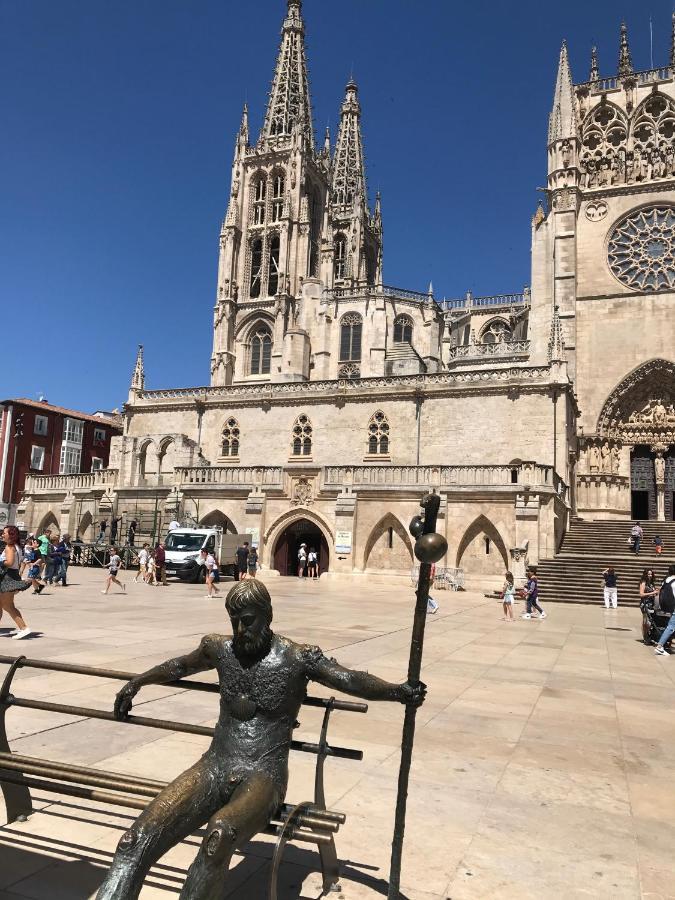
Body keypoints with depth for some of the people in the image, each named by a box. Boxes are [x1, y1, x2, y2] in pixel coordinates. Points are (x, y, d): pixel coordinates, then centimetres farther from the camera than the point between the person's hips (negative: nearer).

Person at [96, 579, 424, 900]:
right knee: (138, 839, -22)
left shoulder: (298, 658, -5)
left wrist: (397, 692, -28)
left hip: (263, 775, -4)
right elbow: (179, 667, 27)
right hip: (214, 766, 4)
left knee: (220, 834, -39)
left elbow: (350, 679, -11)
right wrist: (136, 682, 40)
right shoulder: (219, 648, 8)